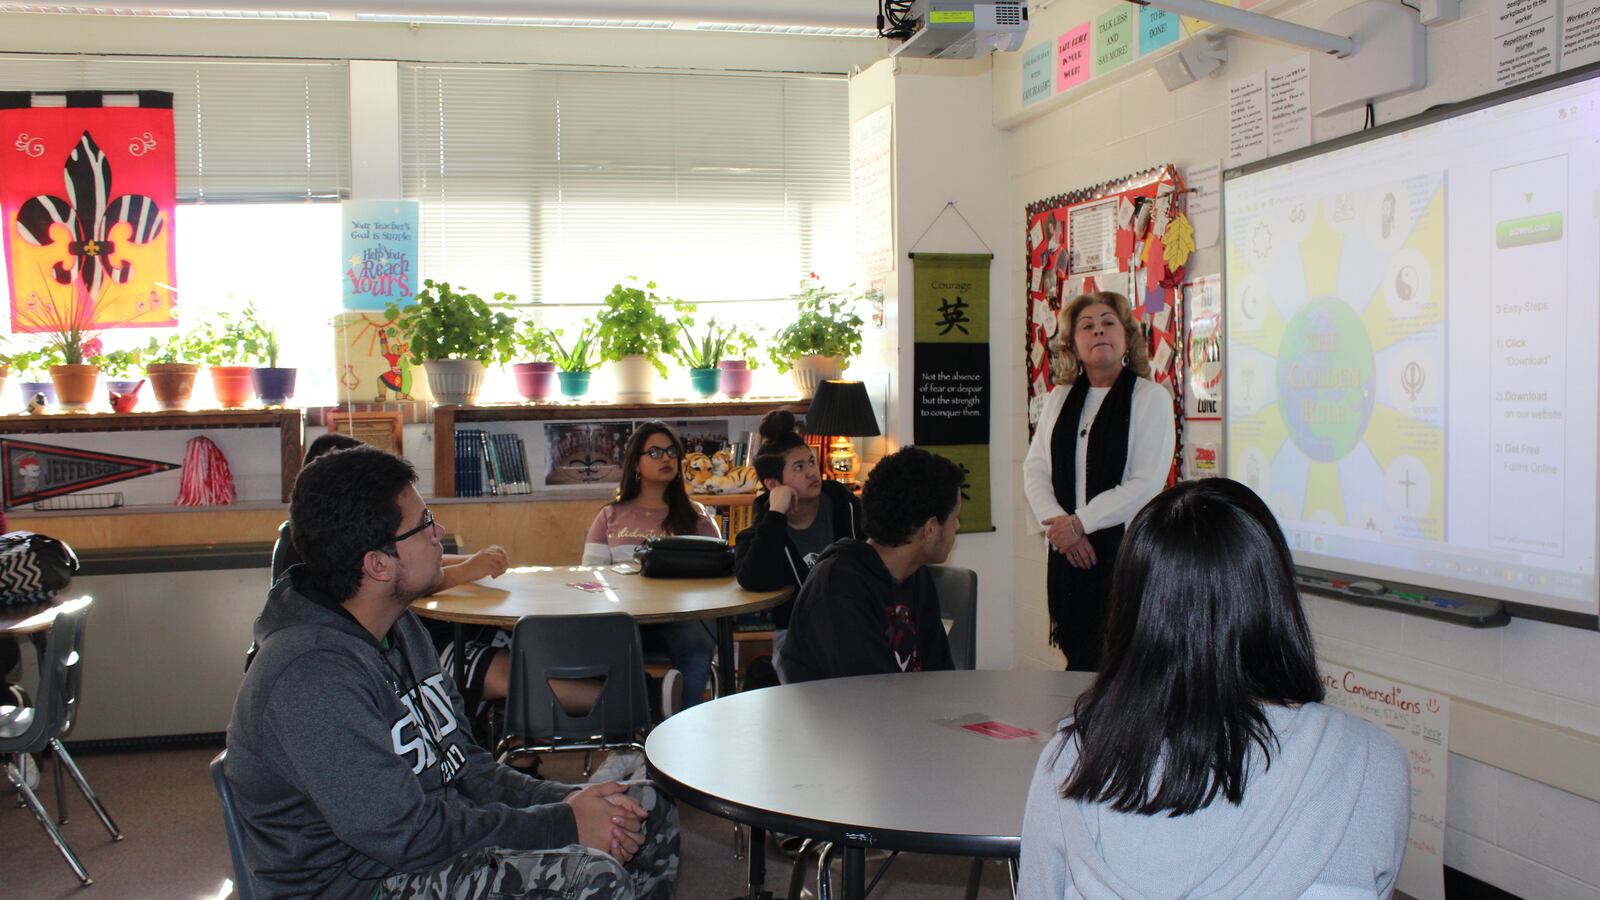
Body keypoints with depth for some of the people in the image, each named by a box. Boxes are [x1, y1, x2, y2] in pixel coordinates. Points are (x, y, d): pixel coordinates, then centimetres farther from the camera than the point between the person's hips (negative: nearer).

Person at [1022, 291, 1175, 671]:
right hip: (1068, 552, 4)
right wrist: (1056, 522, -8)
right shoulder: (1059, 398, 12)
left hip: (1126, 548, -4)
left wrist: (1080, 523, -11)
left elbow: (1146, 485, -11)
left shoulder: (1151, 397, -3)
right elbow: (1034, 469, 8)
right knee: (1077, 657, 7)